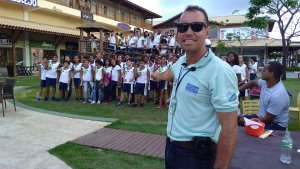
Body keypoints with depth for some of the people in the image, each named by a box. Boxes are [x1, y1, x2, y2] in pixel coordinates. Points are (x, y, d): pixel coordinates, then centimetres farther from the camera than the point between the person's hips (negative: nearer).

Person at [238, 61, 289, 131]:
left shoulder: (277, 95, -31)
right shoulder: (265, 82, -7)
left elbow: (268, 119, -24)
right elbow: (253, 83, 16)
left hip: (276, 125, -8)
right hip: (262, 117, 8)